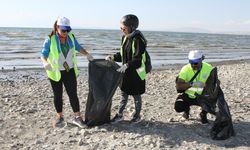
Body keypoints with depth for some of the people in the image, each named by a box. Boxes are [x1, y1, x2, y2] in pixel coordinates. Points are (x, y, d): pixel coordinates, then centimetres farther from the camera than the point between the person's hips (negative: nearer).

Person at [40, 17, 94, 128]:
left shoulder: (71, 37, 1)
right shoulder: (50, 40, -11)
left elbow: (78, 47, 16)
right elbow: (43, 55, -11)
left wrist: (87, 54, 1)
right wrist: (45, 63, -32)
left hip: (69, 71, 2)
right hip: (55, 72, -2)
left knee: (73, 94, 1)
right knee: (57, 95, 9)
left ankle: (77, 117, 12)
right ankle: (60, 117, 25)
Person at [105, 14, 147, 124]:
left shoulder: (138, 40, -20)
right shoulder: (125, 38, 5)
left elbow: (138, 60, -26)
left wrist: (127, 65, -37)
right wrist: (113, 57, -1)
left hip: (136, 73, -7)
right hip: (126, 72, 8)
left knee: (136, 95, 9)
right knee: (124, 93, 16)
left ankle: (137, 116, 28)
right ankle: (120, 115, 29)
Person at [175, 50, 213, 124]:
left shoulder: (208, 68, -11)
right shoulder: (185, 69, -17)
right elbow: (178, 86, -25)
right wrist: (192, 84, -39)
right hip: (188, 96, -1)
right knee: (178, 107, -26)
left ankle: (203, 114, 8)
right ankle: (186, 109, 16)